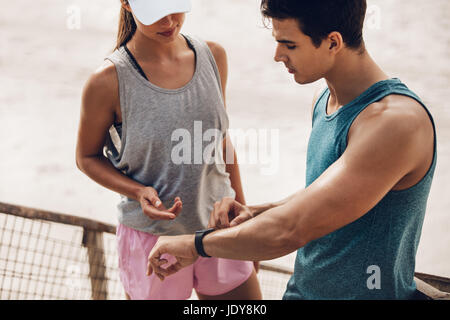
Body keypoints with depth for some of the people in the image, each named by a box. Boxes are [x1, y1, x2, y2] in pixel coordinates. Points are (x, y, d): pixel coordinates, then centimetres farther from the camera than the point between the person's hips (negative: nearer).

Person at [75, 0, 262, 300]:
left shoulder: (213, 55, -3)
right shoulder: (108, 81, -17)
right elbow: (87, 157, -3)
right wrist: (139, 192, -20)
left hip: (220, 230, 4)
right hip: (152, 239, -4)